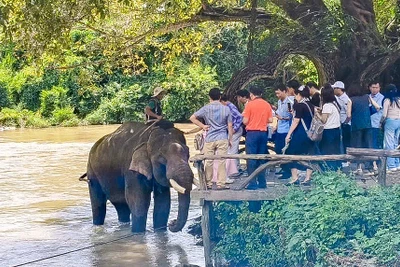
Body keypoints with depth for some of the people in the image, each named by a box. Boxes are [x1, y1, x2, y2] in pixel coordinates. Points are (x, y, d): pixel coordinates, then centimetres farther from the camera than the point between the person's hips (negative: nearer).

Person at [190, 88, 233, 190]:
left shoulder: (206, 108, -1)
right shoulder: (226, 109, 0)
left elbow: (192, 118, -4)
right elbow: (230, 126, 2)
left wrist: (202, 126, 3)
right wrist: (230, 139, 10)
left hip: (209, 139, 0)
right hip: (222, 139, 0)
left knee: (208, 162, 7)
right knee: (222, 161, 1)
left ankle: (208, 183, 12)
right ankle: (221, 184, 0)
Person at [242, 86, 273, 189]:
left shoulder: (250, 104, -9)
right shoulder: (267, 105, 4)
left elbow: (245, 121, -10)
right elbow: (270, 120, 4)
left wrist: (244, 115, 11)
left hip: (252, 133, -5)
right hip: (263, 133, 5)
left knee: (251, 159, -1)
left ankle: (253, 184, -5)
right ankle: (262, 182, 14)